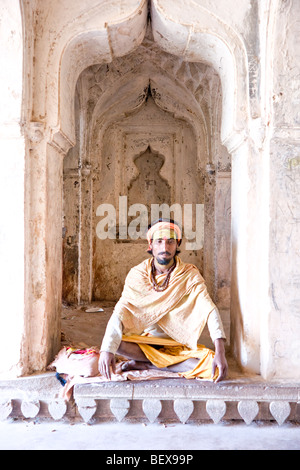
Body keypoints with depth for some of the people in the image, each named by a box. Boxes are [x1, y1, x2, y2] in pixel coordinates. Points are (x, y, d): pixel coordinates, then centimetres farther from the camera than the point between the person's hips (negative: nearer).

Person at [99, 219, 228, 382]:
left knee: (213, 366, -27)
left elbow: (209, 309, -22)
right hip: (146, 341, 0)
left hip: (180, 344, 0)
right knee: (115, 342, -28)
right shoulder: (137, 275, -9)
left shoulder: (189, 275, -11)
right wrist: (106, 349, -35)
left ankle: (144, 364, -14)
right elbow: (121, 311, -19)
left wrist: (220, 352, -37)